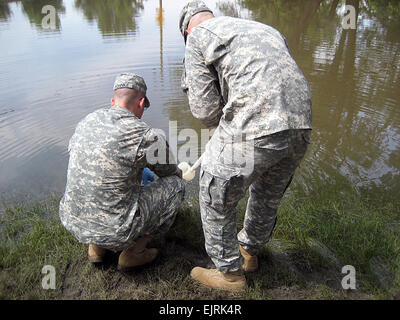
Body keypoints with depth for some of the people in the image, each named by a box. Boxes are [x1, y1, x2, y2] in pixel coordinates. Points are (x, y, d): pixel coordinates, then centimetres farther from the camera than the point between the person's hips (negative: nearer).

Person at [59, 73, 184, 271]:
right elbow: (171, 173, 3)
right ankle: (133, 252, 10)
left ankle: (96, 246, 22)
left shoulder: (86, 121, 4)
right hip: (113, 231, -7)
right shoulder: (146, 136, -15)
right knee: (175, 186, 5)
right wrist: (178, 174, 31)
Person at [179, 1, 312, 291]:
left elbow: (205, 110, 0)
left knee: (216, 202, 16)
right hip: (300, 128, 8)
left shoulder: (198, 36, 9)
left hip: (253, 131, -7)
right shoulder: (267, 29, 28)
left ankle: (230, 272, 35)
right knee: (268, 198, 28)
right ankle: (249, 252, 52)